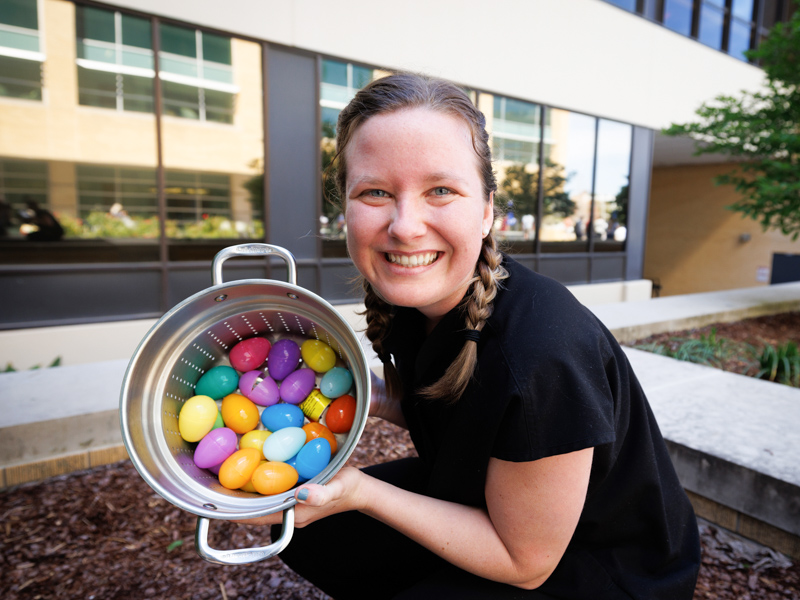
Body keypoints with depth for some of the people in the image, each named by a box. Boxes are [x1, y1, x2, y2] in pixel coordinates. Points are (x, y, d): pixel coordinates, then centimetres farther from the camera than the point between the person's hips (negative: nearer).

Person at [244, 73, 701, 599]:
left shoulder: (539, 358, -36)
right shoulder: (411, 299, -14)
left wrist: (359, 492, -25)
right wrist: (369, 395, -14)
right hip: (476, 491, 6)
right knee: (312, 534, 1)